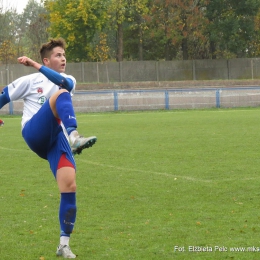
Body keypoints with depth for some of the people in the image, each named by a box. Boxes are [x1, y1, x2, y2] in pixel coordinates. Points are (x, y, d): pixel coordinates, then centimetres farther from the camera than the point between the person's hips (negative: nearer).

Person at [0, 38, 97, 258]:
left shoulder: (69, 81, 19)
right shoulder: (31, 81, 12)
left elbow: (64, 82, -7)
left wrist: (36, 65, -16)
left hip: (56, 139, 4)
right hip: (35, 134, -4)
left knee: (70, 186, -14)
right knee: (61, 95, -29)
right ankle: (73, 135, -57)